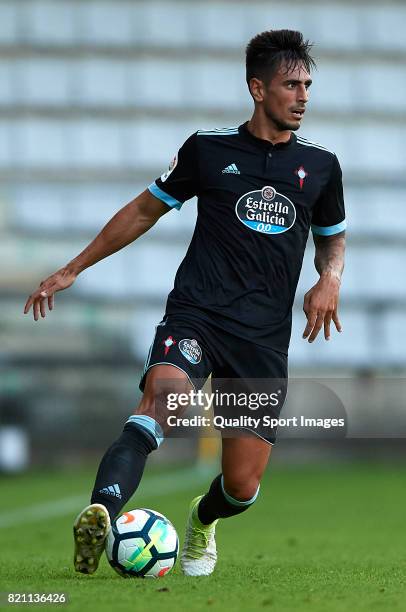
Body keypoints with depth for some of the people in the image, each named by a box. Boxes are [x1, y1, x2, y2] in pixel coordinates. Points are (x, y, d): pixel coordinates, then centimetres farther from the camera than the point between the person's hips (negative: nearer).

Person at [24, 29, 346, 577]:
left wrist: (330, 277, 4)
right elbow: (145, 210, 17)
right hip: (196, 315, -2)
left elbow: (333, 238, 28)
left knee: (243, 486, 0)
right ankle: (101, 517, -53)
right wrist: (72, 270, 17)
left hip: (265, 340, 2)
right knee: (163, 398, -36)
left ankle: (203, 521, 37)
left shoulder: (321, 165, 12)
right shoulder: (208, 148, 6)